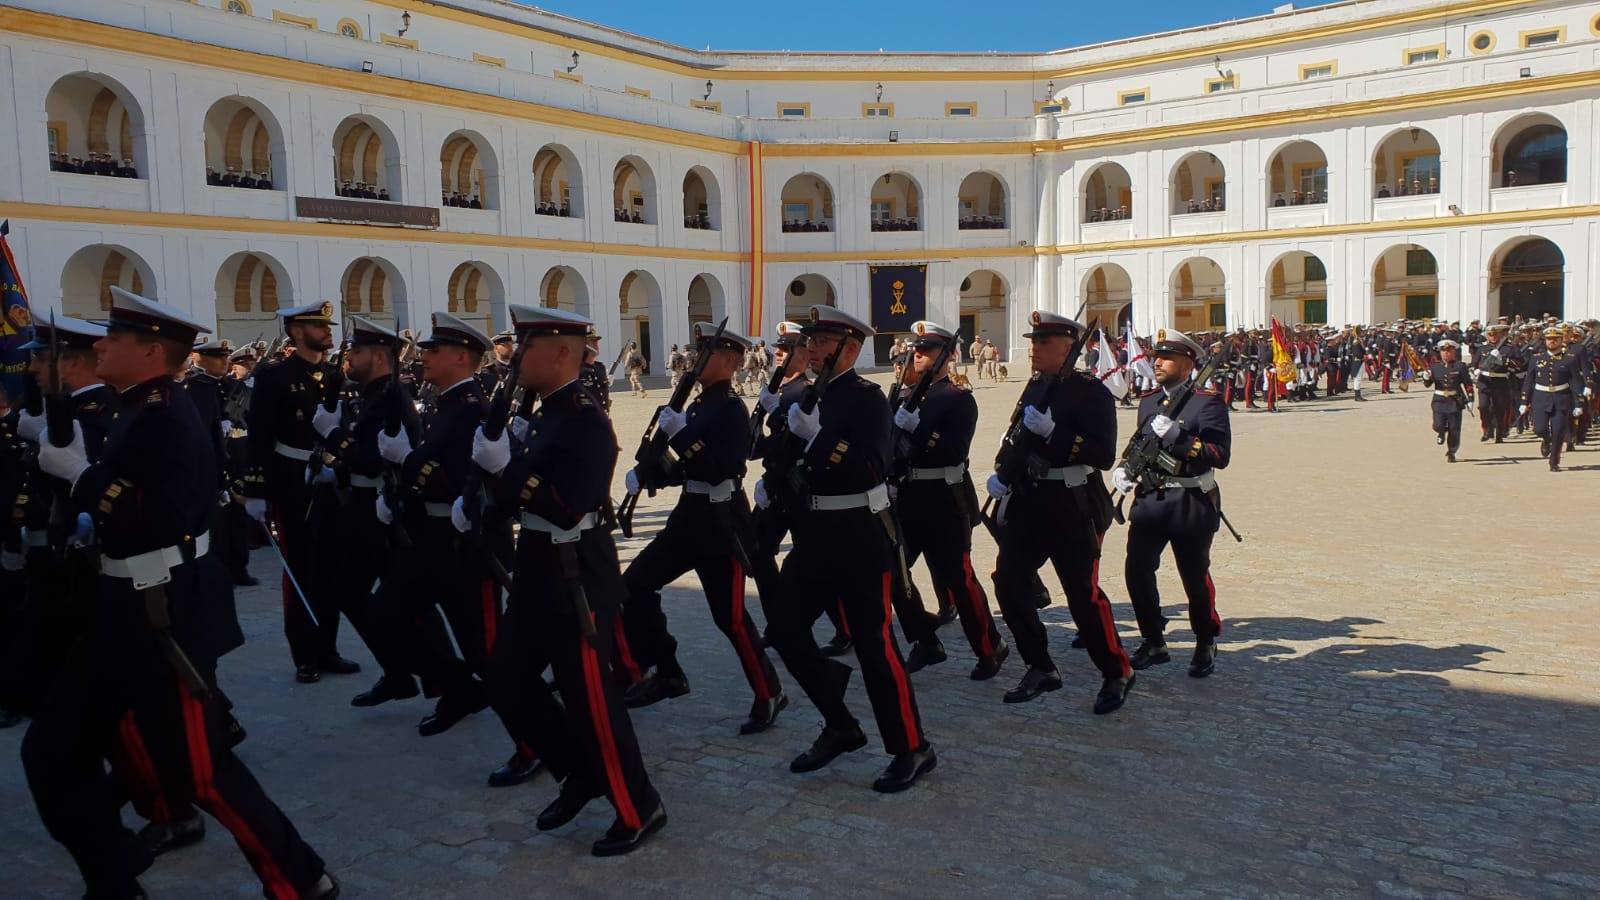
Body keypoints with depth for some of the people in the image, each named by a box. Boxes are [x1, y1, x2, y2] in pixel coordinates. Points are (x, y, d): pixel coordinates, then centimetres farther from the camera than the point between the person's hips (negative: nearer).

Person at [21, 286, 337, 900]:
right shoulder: (139, 411, 10)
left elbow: (160, 519, -32)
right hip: (126, 613, 10)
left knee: (198, 771, -1)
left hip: (161, 619, -10)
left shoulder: (167, 418, -19)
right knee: (54, 752, 16)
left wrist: (78, 472, -23)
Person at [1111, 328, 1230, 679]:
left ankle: (1206, 644, 28)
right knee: (1137, 570, 1)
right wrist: (1123, 468, 6)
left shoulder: (1208, 402, -9)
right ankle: (1154, 643, 17)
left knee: (1195, 576, 7)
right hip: (1149, 498, 6)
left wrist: (1177, 435, -26)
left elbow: (1221, 455, -17)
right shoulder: (1148, 400, 11)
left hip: (1191, 503, -5)